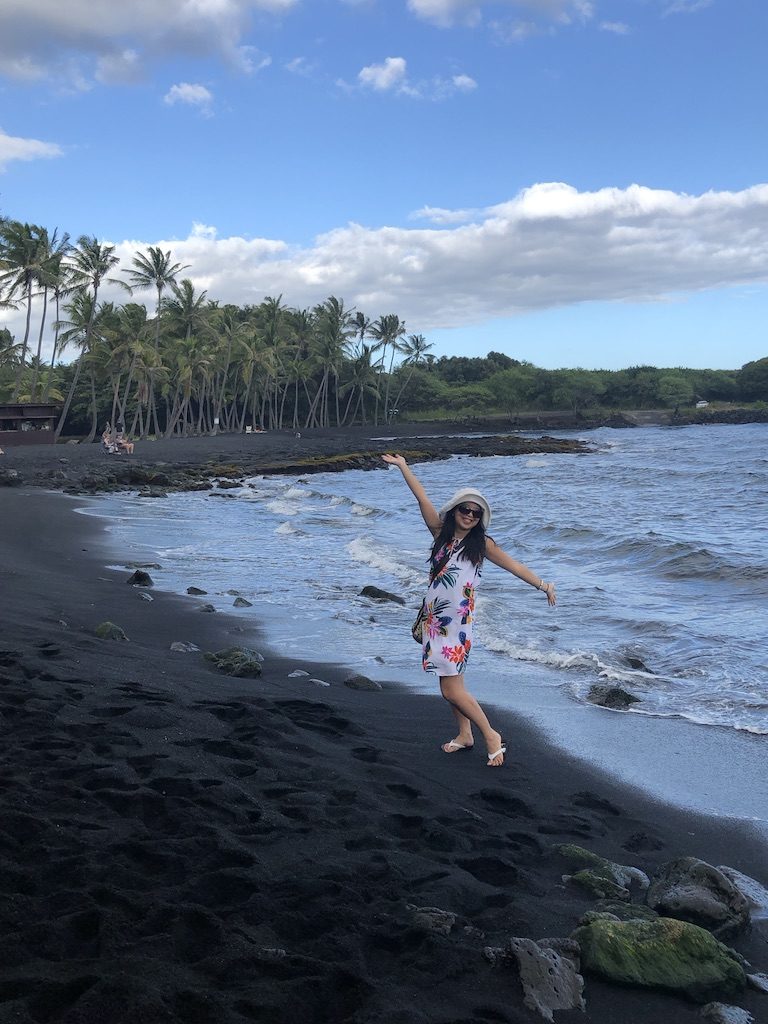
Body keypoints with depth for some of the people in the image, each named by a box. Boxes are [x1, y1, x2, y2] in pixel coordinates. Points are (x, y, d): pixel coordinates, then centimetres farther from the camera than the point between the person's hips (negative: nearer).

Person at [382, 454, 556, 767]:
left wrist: (542, 584, -12)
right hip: (434, 617, 5)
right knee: (450, 684, 12)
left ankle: (491, 736, 5)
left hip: (457, 622, -5)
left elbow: (514, 566, -4)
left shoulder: (481, 544, -3)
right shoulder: (441, 532, 6)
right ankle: (465, 735, 27)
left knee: (452, 689, -8)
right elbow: (422, 498, 4)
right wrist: (402, 466, 6)